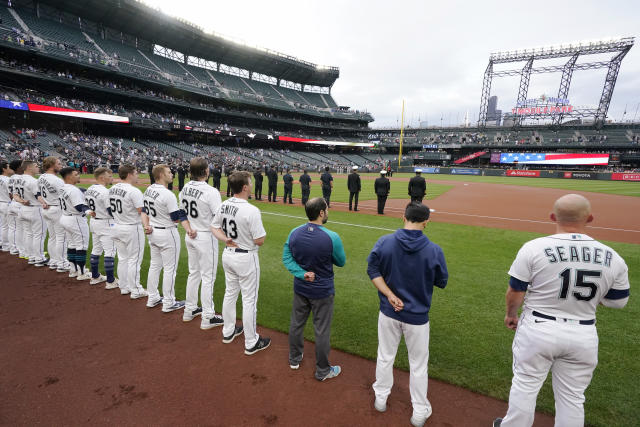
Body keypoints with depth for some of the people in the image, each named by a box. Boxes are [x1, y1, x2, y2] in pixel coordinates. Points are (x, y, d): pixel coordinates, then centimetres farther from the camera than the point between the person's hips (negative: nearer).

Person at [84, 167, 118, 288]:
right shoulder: (105, 192, -21)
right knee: (110, 252, -4)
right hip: (105, 224, -9)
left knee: (96, 250, 19)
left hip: (93, 222, 9)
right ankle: (110, 281, 0)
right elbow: (112, 211, -20)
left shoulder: (89, 190, 7)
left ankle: (95, 277, 30)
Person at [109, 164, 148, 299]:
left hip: (117, 227, 8)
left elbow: (112, 209, 12)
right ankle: (135, 291, 11)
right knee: (134, 260, 2)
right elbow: (142, 212, -21)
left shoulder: (112, 189, 6)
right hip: (132, 229, -8)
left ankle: (124, 287, 28)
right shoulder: (134, 191, -20)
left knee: (122, 258, 17)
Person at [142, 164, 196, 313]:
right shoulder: (168, 194, -22)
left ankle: (152, 298, 32)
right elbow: (178, 216, -25)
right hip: (167, 234, -9)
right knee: (170, 269, 3)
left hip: (152, 232, 9)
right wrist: (188, 229, -32)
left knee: (154, 265, 20)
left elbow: (144, 211, 10)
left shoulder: (149, 190, 5)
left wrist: (146, 225, 2)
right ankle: (169, 303, 13)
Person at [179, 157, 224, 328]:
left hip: (190, 236, 8)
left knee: (193, 272, 21)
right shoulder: (210, 191, -22)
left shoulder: (185, 189, 2)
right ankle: (207, 317, 13)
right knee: (208, 276, 3)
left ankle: (189, 310, 34)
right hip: (206, 237, -7)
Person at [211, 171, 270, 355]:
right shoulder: (251, 211, -25)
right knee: (249, 300, 5)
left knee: (230, 293, 23)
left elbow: (214, 226, 8)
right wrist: (260, 230, -2)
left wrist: (225, 239, -4)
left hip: (228, 254, 8)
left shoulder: (223, 206, -2)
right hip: (246, 258, -7)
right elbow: (260, 241, -22)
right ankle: (251, 343, 19)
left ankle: (228, 332, 40)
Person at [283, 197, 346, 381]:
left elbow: (286, 257, -5)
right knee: (322, 331, 12)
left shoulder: (294, 233, -9)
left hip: (300, 288, 5)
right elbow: (341, 262, -9)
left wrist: (302, 274, -12)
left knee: (296, 324, 23)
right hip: (322, 292, -4)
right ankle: (322, 371, 30)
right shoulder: (332, 237, -23)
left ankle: (294, 359, 44)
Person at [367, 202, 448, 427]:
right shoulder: (434, 250, -19)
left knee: (385, 357, 23)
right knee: (418, 365, 19)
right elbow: (442, 282, -6)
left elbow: (373, 271, -10)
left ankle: (381, 399, 42)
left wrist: (390, 296, -13)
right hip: (417, 317, -1)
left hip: (388, 313, 2)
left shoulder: (383, 242, -14)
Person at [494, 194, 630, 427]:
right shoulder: (613, 258, -6)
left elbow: (515, 291, -10)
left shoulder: (534, 247, -17)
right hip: (583, 336, 3)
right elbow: (618, 302, 6)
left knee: (525, 385, 15)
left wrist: (511, 314, 9)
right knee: (572, 396, 19)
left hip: (537, 329, -3)